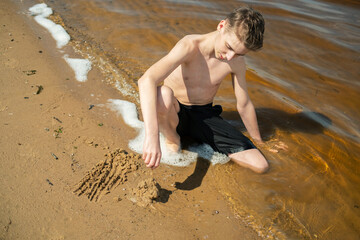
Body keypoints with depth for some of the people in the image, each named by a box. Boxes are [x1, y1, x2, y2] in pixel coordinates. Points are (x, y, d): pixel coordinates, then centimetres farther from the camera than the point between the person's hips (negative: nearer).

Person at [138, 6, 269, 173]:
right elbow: (146, 80, -40)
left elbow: (244, 105, 5)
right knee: (163, 95, -43)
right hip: (172, 114, -4)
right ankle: (172, 138, -10)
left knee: (261, 165, -11)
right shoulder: (190, 46, -25)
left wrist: (259, 142, 16)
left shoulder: (236, 61, -9)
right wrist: (152, 135, -52)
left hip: (204, 116, 4)